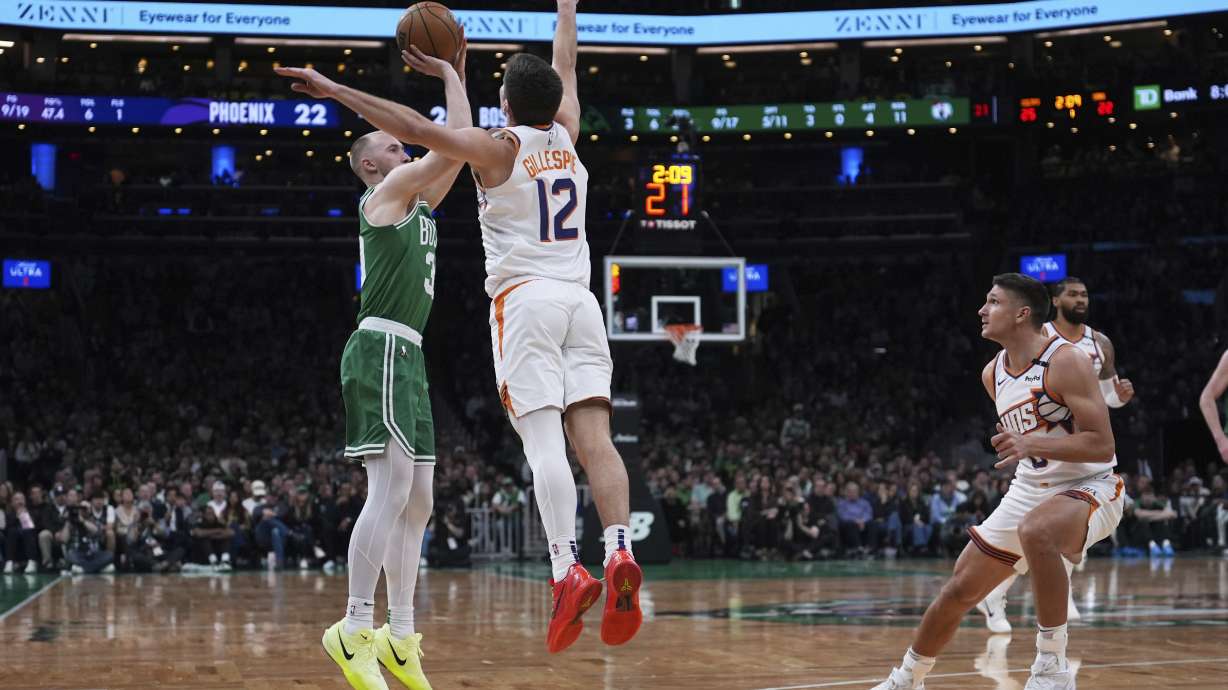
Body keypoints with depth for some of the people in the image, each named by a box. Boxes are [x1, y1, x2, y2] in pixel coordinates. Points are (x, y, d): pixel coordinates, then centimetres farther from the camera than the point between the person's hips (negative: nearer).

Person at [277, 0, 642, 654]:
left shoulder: (498, 149, 0)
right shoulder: (566, 136, 13)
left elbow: (416, 128, -10)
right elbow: (565, 69, 30)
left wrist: (335, 90, -8)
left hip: (524, 300, -4)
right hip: (580, 299, 4)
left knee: (543, 438, -13)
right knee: (594, 435, -6)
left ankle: (567, 569, -26)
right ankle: (620, 554, -24)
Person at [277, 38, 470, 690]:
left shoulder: (416, 203, 24)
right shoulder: (387, 192, -1)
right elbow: (457, 140, -7)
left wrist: (457, 70, 23)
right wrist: (449, 76, 6)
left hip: (407, 358, 10)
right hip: (382, 349, -10)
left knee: (417, 501, 8)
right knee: (391, 490, -18)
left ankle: (400, 636, 10)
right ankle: (354, 630, -19)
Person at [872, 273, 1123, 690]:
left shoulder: (1066, 361, -19)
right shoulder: (993, 374, 6)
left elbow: (1102, 445, -25)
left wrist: (1032, 444, -33)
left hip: (1088, 487, -8)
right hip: (1029, 491, 8)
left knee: (1035, 532, -41)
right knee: (959, 591, 7)